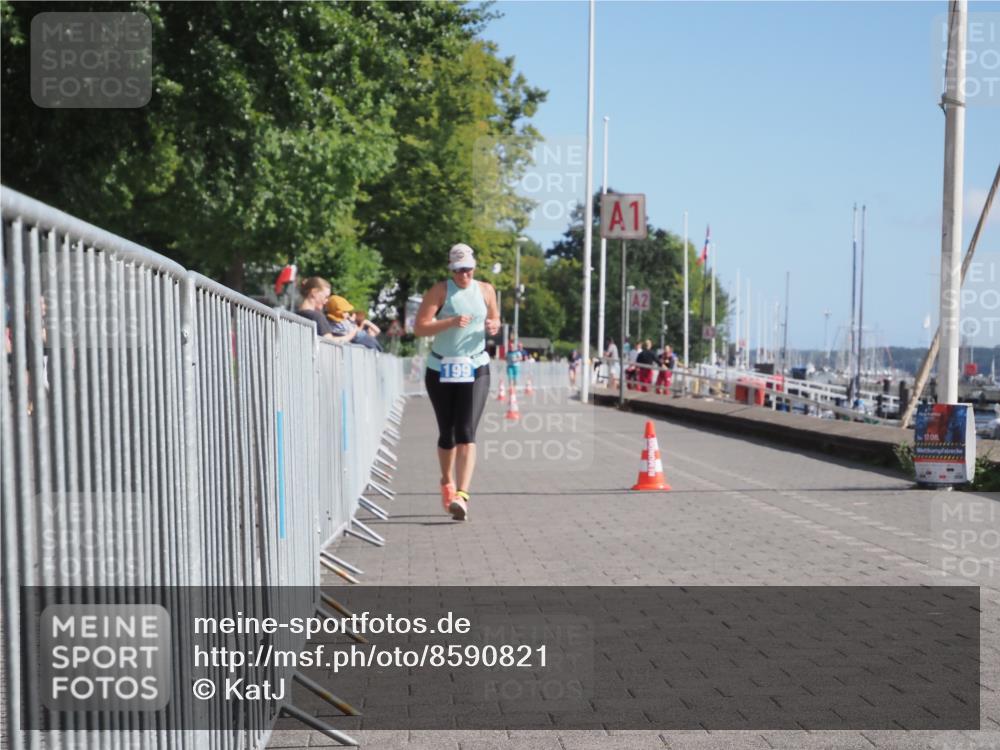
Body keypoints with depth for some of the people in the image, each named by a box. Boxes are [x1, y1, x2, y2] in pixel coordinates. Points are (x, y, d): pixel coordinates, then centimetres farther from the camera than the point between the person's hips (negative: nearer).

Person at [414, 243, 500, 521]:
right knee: (446, 433, 9)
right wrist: (451, 322, -24)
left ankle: (461, 495, -22)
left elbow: (495, 318, 22)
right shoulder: (440, 291, -4)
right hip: (441, 370, 0)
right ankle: (447, 482, 36)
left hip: (476, 369, 1)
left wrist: (494, 326, -3)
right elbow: (419, 327, -10)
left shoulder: (486, 290, 7)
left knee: (466, 433, -14)